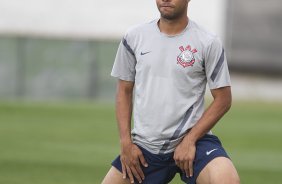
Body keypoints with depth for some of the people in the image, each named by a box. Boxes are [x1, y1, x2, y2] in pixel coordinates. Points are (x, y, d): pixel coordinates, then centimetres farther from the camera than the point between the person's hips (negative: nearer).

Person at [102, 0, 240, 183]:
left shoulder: (208, 43, -4)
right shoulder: (134, 37, 5)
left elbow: (223, 99, -3)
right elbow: (124, 91, 11)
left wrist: (189, 141, -12)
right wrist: (126, 143, 0)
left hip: (192, 140, -4)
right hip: (144, 147, 4)